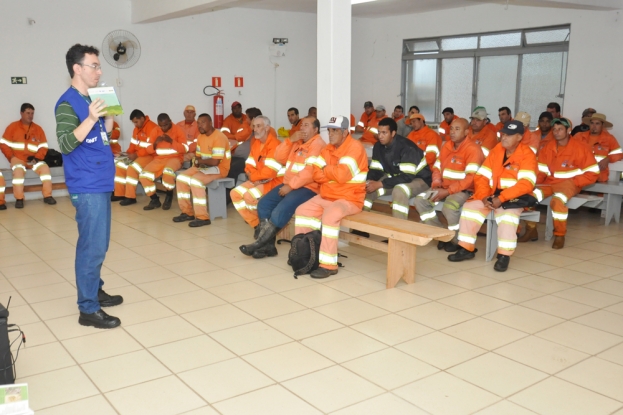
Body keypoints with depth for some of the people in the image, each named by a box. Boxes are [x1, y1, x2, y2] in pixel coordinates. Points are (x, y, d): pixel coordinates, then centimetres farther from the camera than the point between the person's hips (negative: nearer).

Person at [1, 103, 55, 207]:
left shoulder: (38, 129, 8)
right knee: (18, 171, -33)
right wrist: (11, 158, -8)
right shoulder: (13, 127, 2)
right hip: (18, 159, -2)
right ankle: (19, 199, -24)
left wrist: (37, 158, -9)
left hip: (33, 159, 2)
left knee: (45, 168, -24)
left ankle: (47, 196, -17)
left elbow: (43, 147, 7)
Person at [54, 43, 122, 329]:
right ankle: (88, 309, 2)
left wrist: (110, 117, 7)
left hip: (100, 183, 9)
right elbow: (65, 144, -21)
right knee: (92, 247, -6)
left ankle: (95, 290, 31)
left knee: (98, 244, 17)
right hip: (86, 187, -9)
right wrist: (91, 119, -30)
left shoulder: (90, 100, 14)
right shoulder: (68, 103, -13)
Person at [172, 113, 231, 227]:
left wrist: (200, 161, -8)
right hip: (204, 166, 9)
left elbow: (215, 162, -26)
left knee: (195, 180, -31)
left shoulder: (219, 137, -21)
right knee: (181, 178, -4)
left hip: (219, 168, -9)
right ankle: (187, 212, 3)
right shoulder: (201, 136, 9)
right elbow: (198, 156, 13)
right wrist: (197, 162, -12)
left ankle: (203, 217, -26)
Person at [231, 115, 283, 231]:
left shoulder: (274, 144, -19)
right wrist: (253, 176, -13)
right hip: (259, 181, 9)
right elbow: (250, 165, 10)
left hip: (274, 181, -9)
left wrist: (253, 176, -10)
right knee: (235, 193, -3)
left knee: (249, 196, -26)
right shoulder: (255, 143, 9)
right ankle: (257, 224, -1)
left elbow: (270, 172, -26)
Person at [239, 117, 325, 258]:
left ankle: (259, 243, -17)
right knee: (263, 204, -8)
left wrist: (290, 186, -20)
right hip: (288, 185, 9)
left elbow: (311, 172, -21)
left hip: (307, 188, -9)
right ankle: (268, 245, -10)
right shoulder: (297, 142, 19)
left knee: (280, 210, -28)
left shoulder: (318, 145, -10)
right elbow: (279, 158, 12)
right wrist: (290, 140, -2)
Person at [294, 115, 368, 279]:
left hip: (349, 199, -8)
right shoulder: (328, 148, 10)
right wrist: (333, 173, -16)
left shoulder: (355, 147, -16)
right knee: (302, 211, -2)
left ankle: (329, 265, -26)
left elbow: (342, 175, -27)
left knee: (329, 215, -33)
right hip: (325, 196, 8)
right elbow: (316, 174, 2)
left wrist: (326, 170, -8)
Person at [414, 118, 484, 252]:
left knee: (449, 206, -36)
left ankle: (458, 241, -10)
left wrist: (448, 191, -24)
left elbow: (470, 178, -22)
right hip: (444, 189, 8)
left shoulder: (473, 149, -15)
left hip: (465, 190, -7)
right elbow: (437, 168, 14)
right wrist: (436, 185, -7)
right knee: (420, 200, -11)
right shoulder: (446, 146, 9)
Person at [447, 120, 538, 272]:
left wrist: (502, 198, -28)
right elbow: (481, 176, 3)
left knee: (507, 213, -35)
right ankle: (466, 249, -6)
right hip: (494, 196, 5)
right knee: (470, 207, -15)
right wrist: (484, 196, -15)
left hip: (516, 197, -5)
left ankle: (504, 255, -26)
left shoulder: (527, 155, -11)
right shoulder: (495, 151, 6)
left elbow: (526, 184, -22)